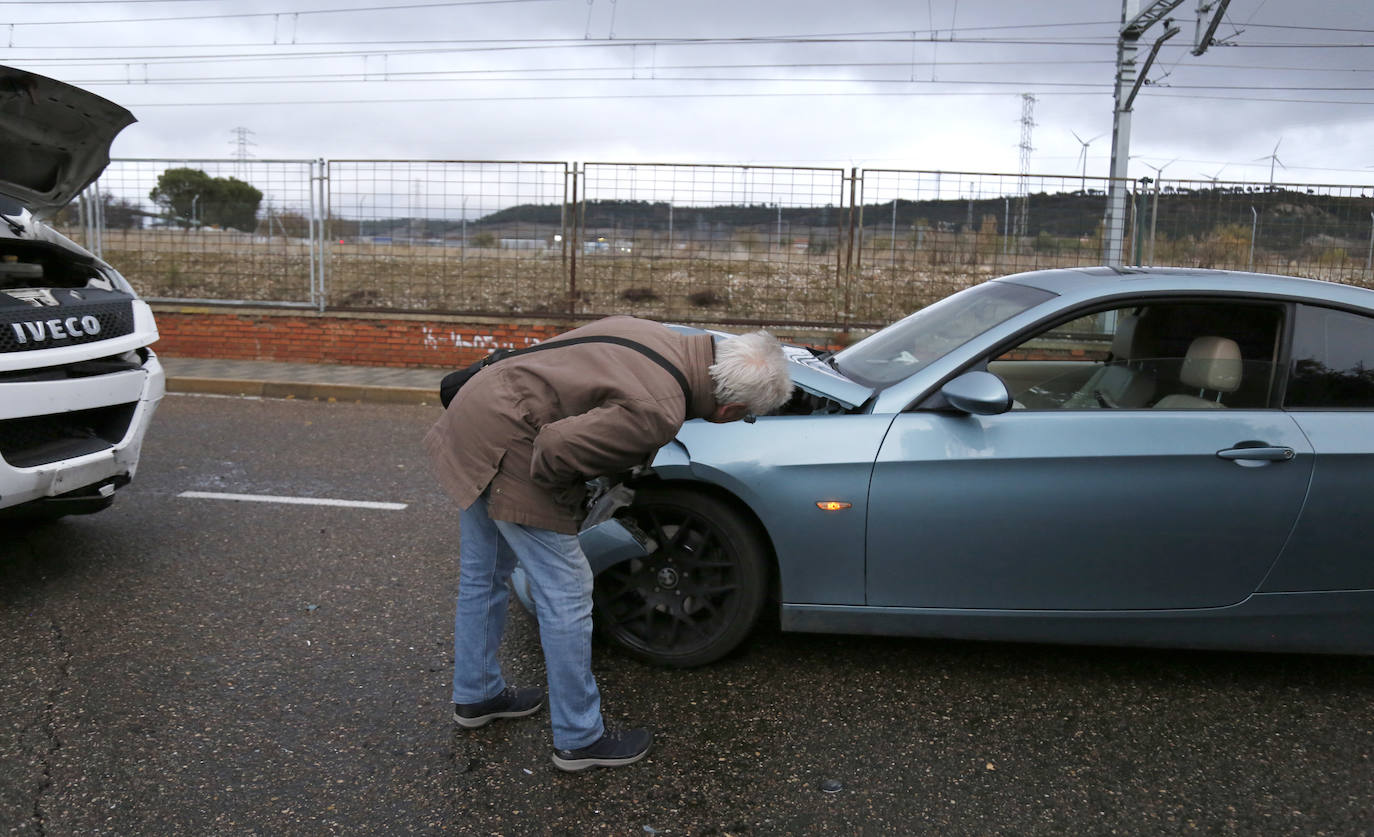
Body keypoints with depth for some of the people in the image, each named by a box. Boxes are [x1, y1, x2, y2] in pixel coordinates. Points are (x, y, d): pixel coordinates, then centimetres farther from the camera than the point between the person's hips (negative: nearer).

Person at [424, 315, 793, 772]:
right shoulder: (659, 414, -25)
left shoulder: (663, 338, 2)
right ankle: (579, 740, 16)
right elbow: (555, 448, -28)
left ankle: (475, 696, 43)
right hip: (505, 448, -10)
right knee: (565, 594, 1)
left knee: (482, 577, 23)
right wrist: (565, 494, -7)